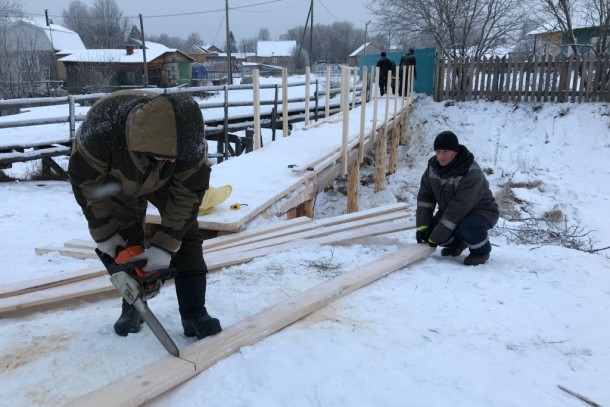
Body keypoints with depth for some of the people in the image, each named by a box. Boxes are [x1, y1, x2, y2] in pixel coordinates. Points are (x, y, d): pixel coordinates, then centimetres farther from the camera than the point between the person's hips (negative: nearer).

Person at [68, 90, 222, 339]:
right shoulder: (102, 127, -44)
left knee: (184, 231, -11)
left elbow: (188, 192, -29)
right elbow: (86, 181, -27)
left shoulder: (190, 141, -42)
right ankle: (132, 307, 14)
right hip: (119, 181, 0)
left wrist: (165, 246, -30)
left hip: (170, 180, 0)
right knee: (127, 238, -3)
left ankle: (194, 312, -8)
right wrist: (105, 233, -22)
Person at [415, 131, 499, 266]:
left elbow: (458, 209, -33)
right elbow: (425, 196, -4)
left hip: (481, 211, -7)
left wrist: (436, 237, -30)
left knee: (467, 226, -38)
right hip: (450, 210, 7)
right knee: (430, 229, -15)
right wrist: (422, 226, -13)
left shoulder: (471, 173, -32)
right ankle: (457, 243, 17)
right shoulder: (433, 165, -10)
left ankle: (481, 250, -5)